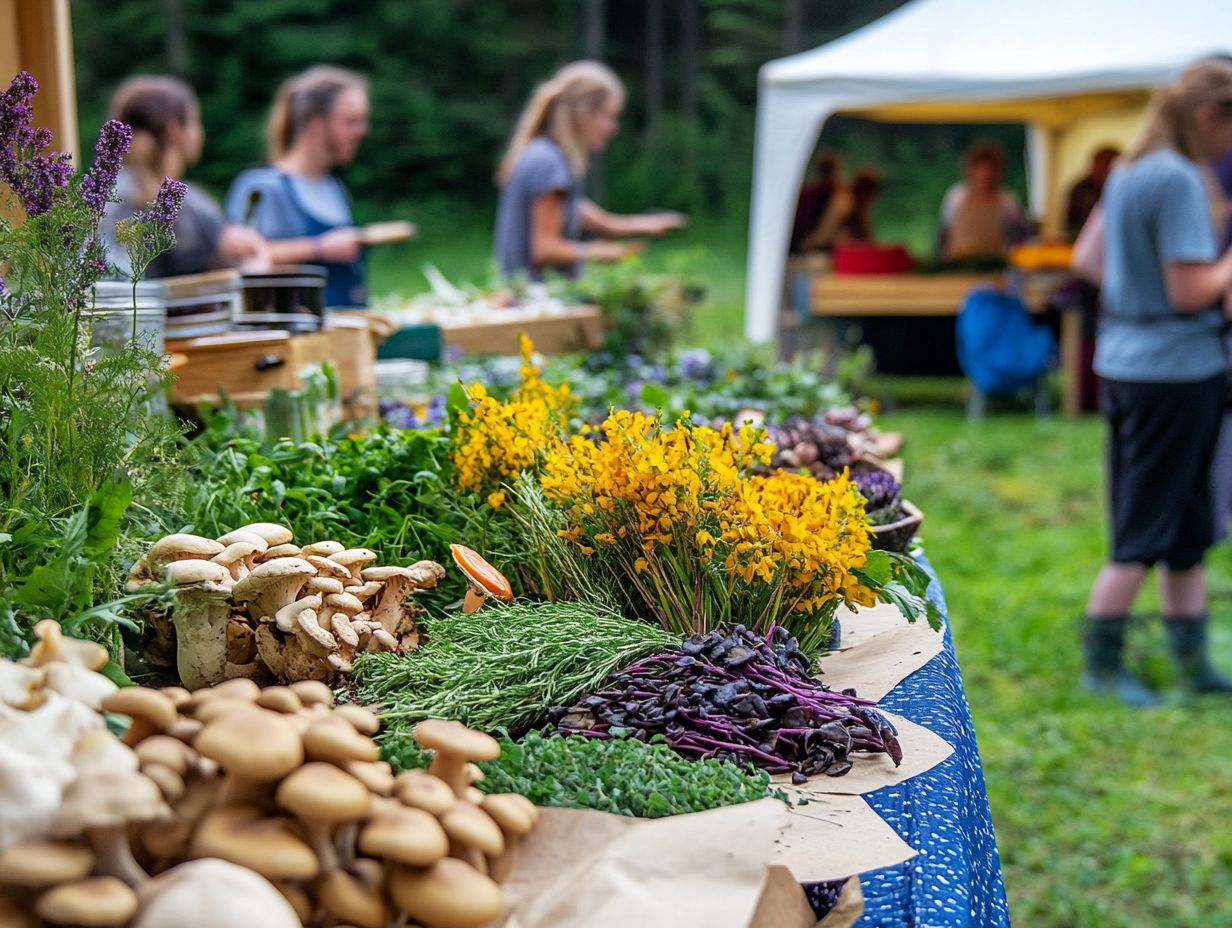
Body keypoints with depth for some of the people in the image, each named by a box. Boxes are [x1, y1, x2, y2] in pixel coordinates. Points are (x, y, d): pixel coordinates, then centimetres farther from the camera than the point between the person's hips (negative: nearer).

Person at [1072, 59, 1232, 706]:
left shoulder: (1129, 172, 10)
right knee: (1147, 530, 0)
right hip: (1176, 369, -9)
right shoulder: (1179, 180, -17)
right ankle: (1100, 664, 8)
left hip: (1125, 360, 9)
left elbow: (1087, 258, 17)